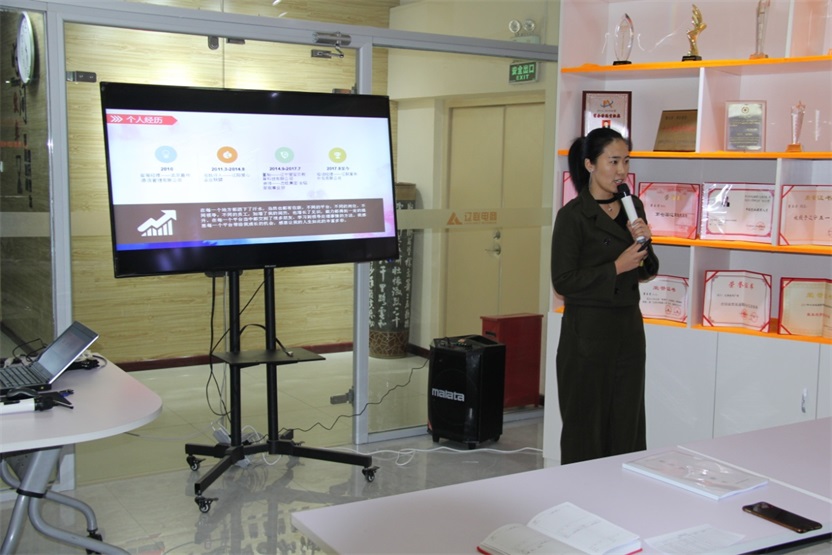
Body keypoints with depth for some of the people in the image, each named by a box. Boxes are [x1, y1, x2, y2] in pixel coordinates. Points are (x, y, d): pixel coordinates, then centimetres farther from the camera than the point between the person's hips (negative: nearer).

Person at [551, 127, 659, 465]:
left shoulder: (633, 206, 8)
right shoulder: (573, 216, -12)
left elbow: (647, 272, 14)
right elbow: (563, 282, -14)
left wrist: (643, 242, -5)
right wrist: (616, 268, -16)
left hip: (629, 328, 7)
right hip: (588, 332, -6)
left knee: (627, 426, 12)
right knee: (586, 427, 4)